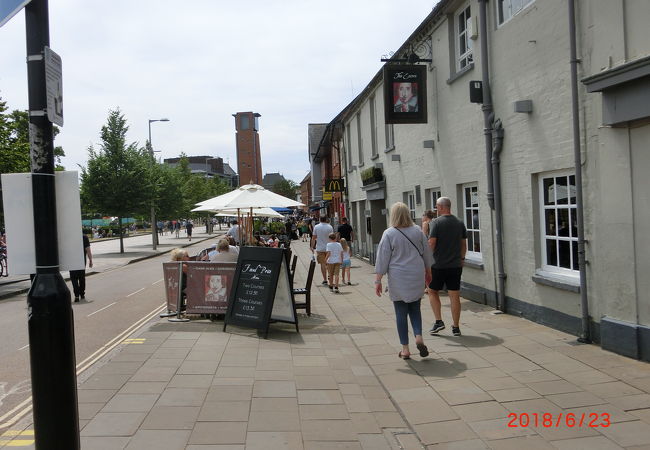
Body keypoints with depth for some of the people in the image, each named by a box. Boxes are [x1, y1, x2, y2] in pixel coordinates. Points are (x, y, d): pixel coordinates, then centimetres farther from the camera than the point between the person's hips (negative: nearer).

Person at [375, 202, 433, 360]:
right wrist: (428, 272, 26)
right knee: (415, 309, 17)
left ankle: (405, 349, 9)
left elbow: (382, 260, -8)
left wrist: (378, 281, -2)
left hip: (398, 280, -3)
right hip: (417, 277, 3)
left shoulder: (389, 234, -9)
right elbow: (426, 254, 12)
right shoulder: (418, 231, 2)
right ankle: (419, 337, -4)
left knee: (401, 313, 6)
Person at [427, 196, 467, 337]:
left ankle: (439, 321, 4)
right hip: (455, 265, 4)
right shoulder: (460, 223, 6)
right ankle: (456, 327, 10)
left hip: (438, 265, -4)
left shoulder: (437, 222, -9)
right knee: (455, 295, 6)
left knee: (433, 292, 13)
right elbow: (464, 244, 11)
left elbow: (432, 243, -14)